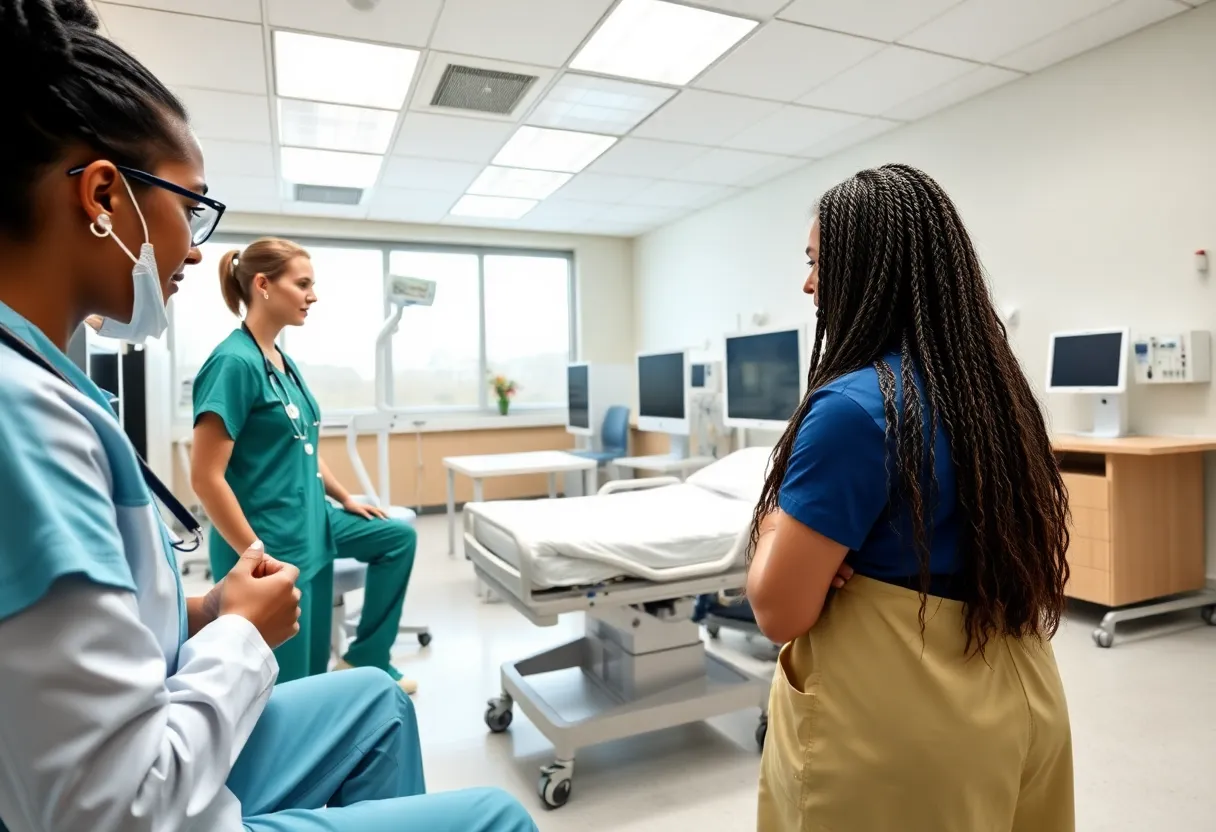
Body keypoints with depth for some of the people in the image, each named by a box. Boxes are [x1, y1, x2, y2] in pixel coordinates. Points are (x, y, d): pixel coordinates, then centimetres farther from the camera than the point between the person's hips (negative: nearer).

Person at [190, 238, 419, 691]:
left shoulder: (284, 362, 8)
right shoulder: (235, 361, -19)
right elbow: (206, 476, -22)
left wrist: (346, 499, 21)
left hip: (310, 527, 10)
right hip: (270, 545, -9)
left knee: (398, 536, 18)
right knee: (285, 686, -1)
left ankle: (366, 659, 25)